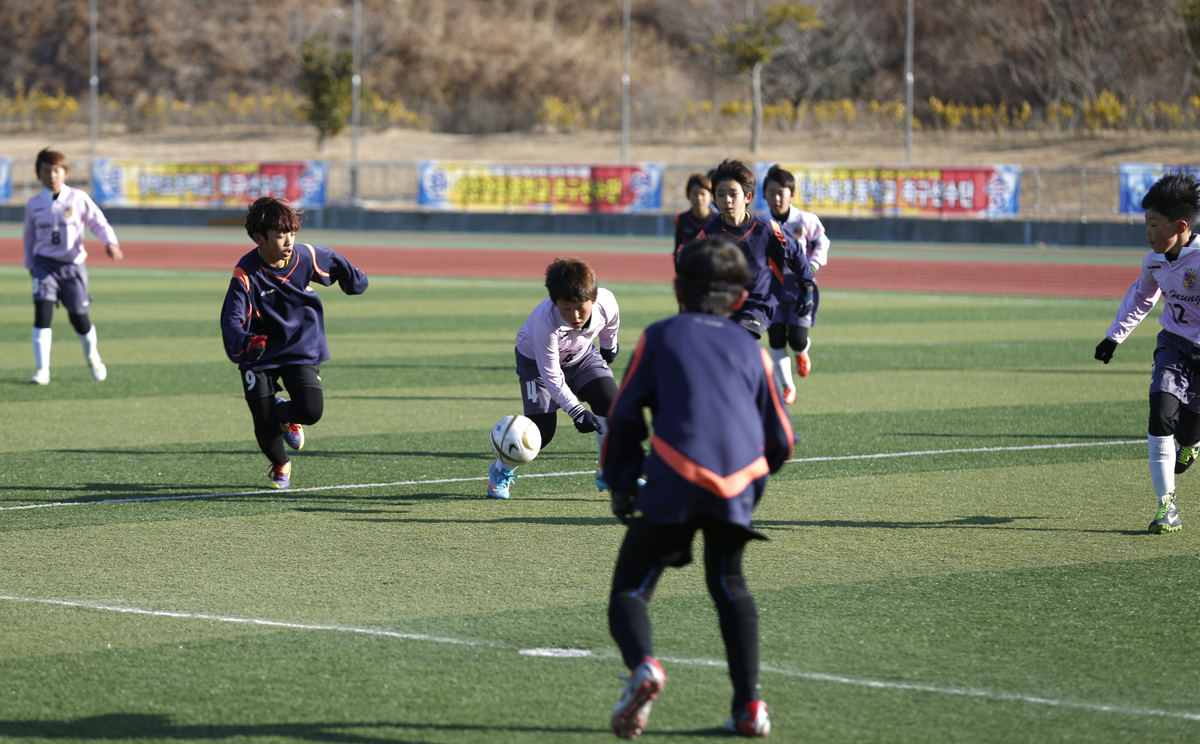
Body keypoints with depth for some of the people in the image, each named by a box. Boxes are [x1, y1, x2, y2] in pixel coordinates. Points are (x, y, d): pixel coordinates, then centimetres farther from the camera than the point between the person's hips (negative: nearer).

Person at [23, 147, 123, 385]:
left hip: (73, 265, -1)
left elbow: (98, 222, -4)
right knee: (42, 311, -17)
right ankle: (42, 369, -11)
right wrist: (30, 264, 18)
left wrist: (110, 243, -22)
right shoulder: (34, 204, 2)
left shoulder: (78, 199, -4)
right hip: (45, 264, 1)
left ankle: (92, 357, 36)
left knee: (79, 318, 4)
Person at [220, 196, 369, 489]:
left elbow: (335, 263, 11)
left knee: (311, 411, -20)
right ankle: (280, 466, 29)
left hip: (302, 351, 2)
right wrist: (244, 342, -50)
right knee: (265, 427, -8)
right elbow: (231, 319, -30)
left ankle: (286, 415, 20)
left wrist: (355, 280, 27)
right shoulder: (246, 275, -23)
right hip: (260, 356, -2)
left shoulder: (307, 257, -12)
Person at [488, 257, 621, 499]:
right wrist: (576, 412, -38)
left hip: (581, 355, 4)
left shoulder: (606, 302, -31)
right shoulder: (545, 322, -42)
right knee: (542, 428, -13)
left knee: (611, 404, -14)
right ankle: (501, 470, 15)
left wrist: (609, 345, 17)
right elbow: (552, 377, -33)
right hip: (537, 360, -4)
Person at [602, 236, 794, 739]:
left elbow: (624, 416, 8)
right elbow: (781, 442, 21)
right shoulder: (752, 350, 22)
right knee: (729, 585, 25)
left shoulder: (659, 338, 15)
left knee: (630, 589, 4)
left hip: (674, 481, -3)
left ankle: (642, 665, -28)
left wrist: (620, 482, 19)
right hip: (738, 488, 3)